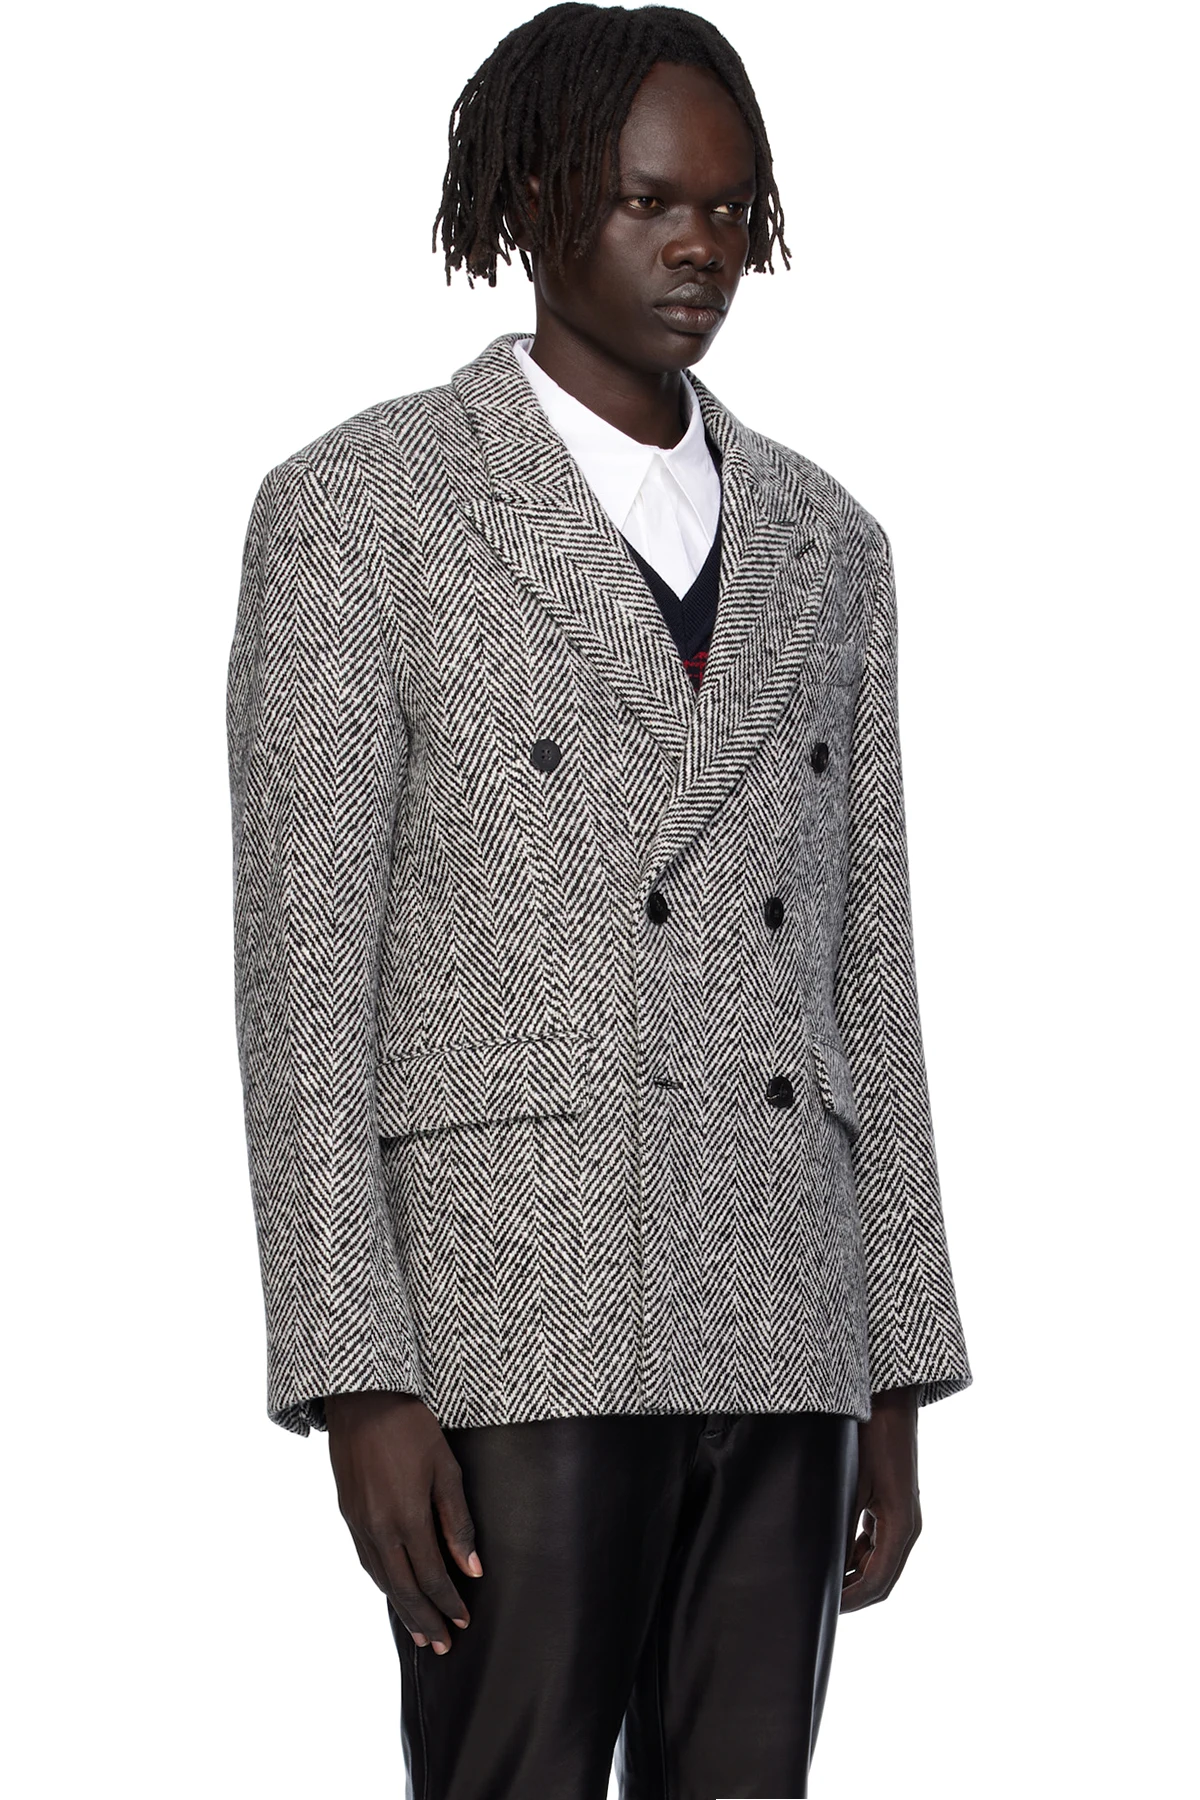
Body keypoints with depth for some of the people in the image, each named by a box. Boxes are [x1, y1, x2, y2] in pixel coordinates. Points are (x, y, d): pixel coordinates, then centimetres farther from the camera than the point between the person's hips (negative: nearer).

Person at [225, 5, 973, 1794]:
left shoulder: (824, 544, 14)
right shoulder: (358, 508, -2)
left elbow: (863, 976, 15)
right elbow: (305, 970, -7)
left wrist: (897, 1380, 11)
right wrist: (357, 1383, -14)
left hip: (778, 1335, 5)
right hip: (514, 1320, -5)